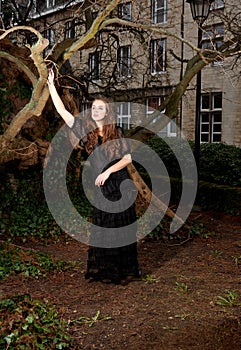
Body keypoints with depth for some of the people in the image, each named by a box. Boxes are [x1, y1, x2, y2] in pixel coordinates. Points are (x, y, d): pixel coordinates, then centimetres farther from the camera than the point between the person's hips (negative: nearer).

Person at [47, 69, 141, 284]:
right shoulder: (86, 129, 4)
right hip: (101, 187, 2)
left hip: (120, 184, -2)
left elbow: (128, 158, -4)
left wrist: (108, 171, -15)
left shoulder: (117, 132, -1)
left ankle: (126, 268, 19)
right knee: (102, 229, 6)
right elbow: (62, 110, -1)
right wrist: (51, 84, -4)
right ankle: (103, 270, 18)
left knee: (123, 226, 4)